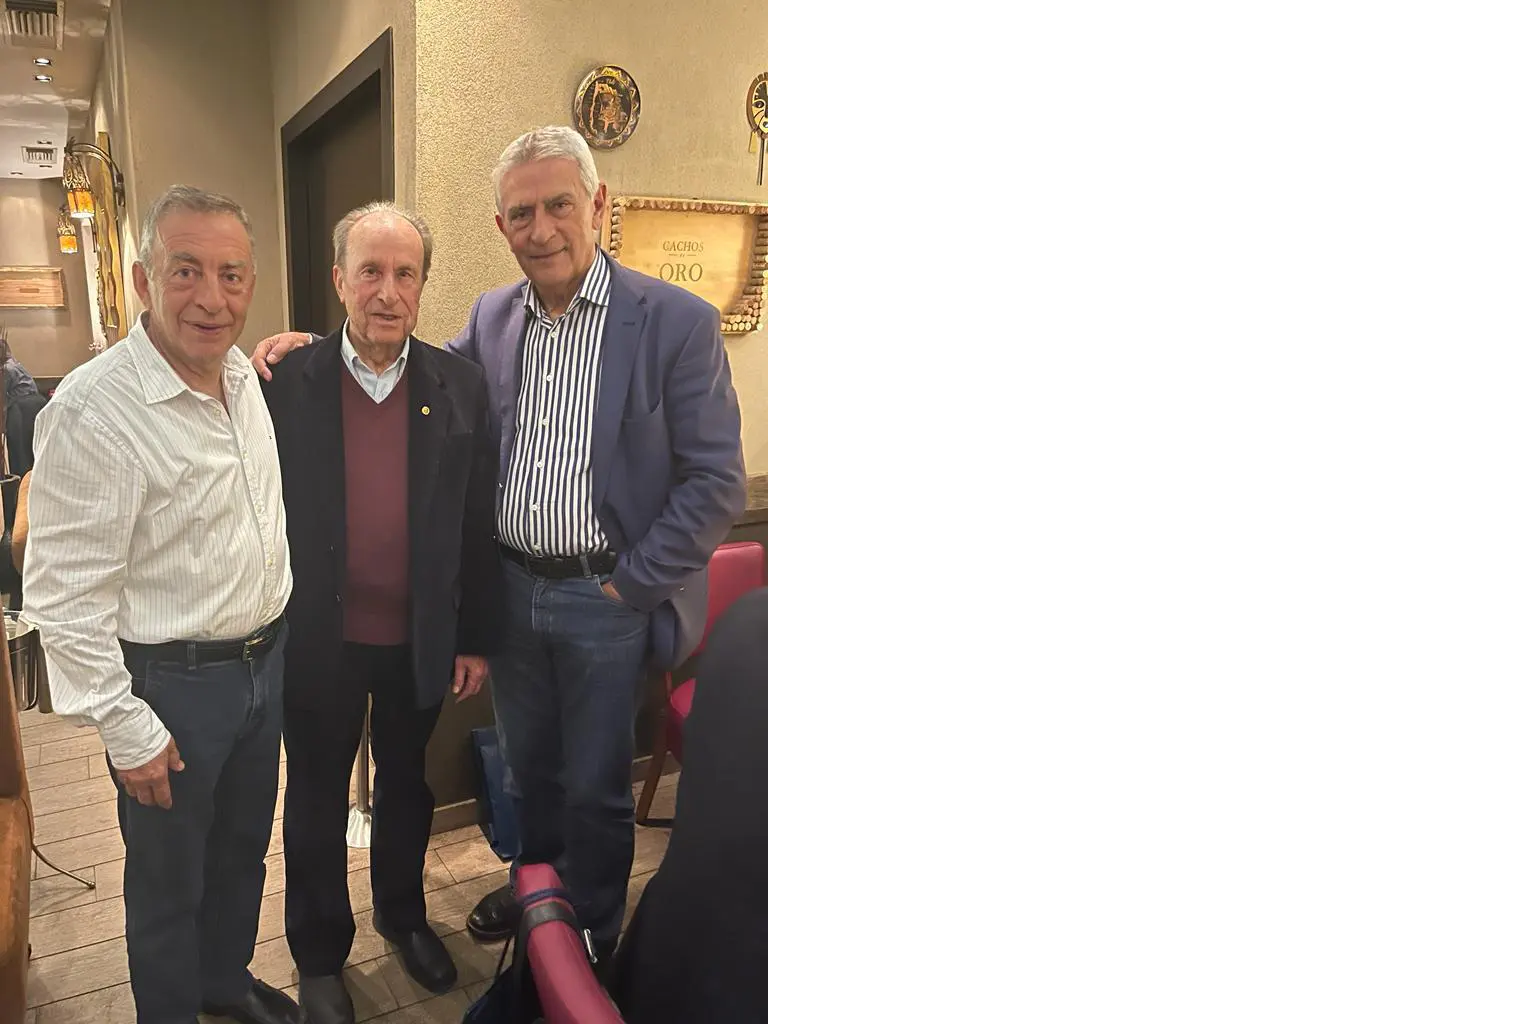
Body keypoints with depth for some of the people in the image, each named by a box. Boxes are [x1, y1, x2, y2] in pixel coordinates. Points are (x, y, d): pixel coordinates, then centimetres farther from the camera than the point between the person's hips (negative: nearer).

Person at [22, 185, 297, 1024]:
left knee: (242, 851, 25)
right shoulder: (92, 411, -22)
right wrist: (127, 730, -16)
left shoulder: (246, 376, 1)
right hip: (170, 681, -7)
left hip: (265, 661, 7)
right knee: (168, 882, 14)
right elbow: (64, 595, -19)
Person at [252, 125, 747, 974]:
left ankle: (595, 936, 36)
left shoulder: (678, 322, -13)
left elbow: (717, 482, -13)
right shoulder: (492, 318, 3)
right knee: (529, 766, 22)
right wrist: (312, 345, -1)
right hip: (511, 588, 5)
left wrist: (630, 585, -13)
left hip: (607, 600, -4)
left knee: (594, 787, 12)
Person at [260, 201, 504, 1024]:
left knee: (407, 786, 22)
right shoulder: (286, 384, -10)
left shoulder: (460, 386, -6)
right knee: (317, 800, 17)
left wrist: (477, 638, 0)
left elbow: (478, 523, -2)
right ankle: (319, 954, 39)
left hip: (421, 640, 2)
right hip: (318, 642, -1)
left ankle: (403, 913, 47)